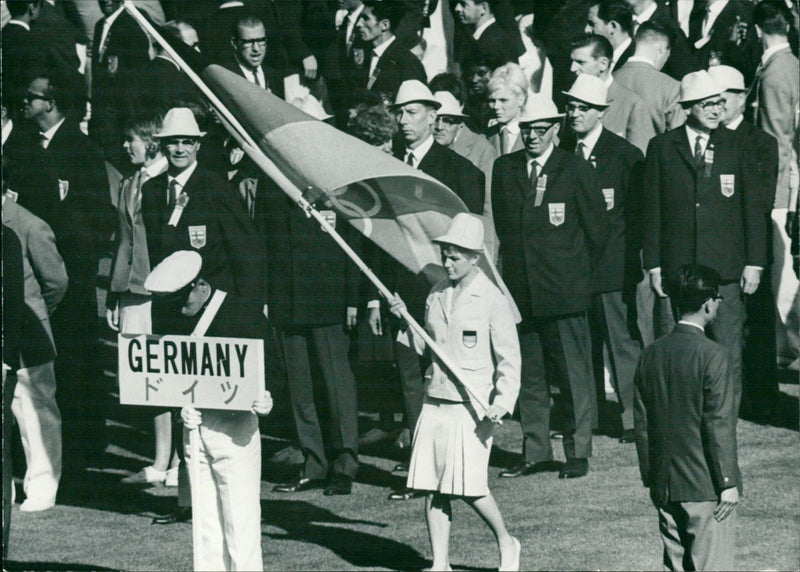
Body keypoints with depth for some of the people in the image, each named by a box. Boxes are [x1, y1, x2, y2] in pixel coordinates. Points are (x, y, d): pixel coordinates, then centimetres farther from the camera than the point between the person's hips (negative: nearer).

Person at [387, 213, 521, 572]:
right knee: (431, 486, 1)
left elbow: (509, 358, -4)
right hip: (435, 400, 5)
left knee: (469, 486, -10)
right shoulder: (436, 296, 12)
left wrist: (502, 403, -15)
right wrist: (405, 320, 2)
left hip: (472, 405, -5)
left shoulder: (492, 300, -4)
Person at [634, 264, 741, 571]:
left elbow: (642, 424, 10)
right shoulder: (713, 356, -15)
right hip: (705, 488, -6)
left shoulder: (651, 355, 5)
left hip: (665, 486, 6)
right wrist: (728, 482, -10)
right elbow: (719, 425, -15)